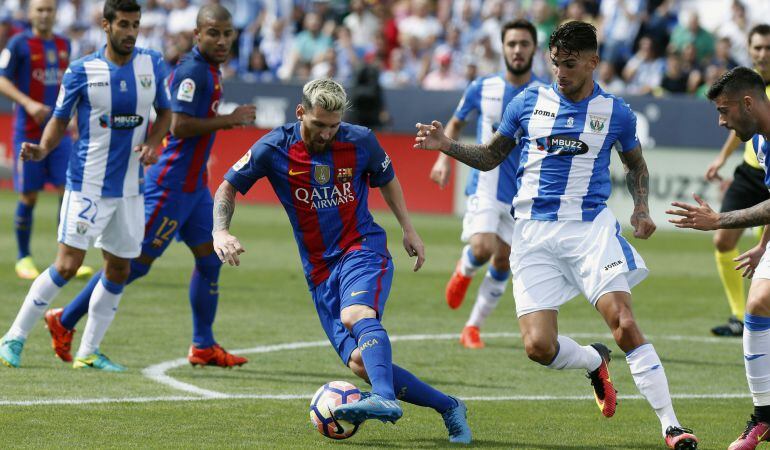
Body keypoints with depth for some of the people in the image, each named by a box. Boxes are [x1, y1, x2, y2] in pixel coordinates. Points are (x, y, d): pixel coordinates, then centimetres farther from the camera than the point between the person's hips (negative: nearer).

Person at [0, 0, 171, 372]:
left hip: (130, 187, 5)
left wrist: (153, 142, -4)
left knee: (119, 271, 7)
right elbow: (60, 120, 1)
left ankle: (88, 352, 18)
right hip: (87, 184, -5)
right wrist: (42, 149, -18)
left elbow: (164, 111, 15)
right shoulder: (81, 72, -7)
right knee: (67, 265, -10)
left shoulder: (153, 65, 3)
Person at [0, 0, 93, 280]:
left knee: (69, 191, -6)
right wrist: (29, 103, -20)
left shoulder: (63, 45, 11)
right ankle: (23, 259, 14)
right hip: (29, 131, -4)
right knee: (29, 197, 0)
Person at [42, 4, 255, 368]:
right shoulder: (194, 70, -18)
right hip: (171, 185, -10)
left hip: (194, 186, 10)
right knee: (136, 262, -4)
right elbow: (180, 125, -25)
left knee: (209, 259, 9)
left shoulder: (209, 71, 12)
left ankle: (203, 347, 15)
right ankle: (64, 321, 4)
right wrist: (229, 119, -19)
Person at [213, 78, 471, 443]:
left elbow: (387, 180, 17)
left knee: (356, 315, -36)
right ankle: (448, 408, 0)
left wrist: (408, 229, 16)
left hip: (363, 248, -2)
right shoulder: (274, 149, -5)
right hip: (319, 269, 2)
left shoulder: (360, 141, -3)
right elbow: (228, 188, 6)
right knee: (360, 363, -11)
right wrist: (220, 232, -11)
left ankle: (384, 399, -55)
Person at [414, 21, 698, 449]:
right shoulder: (529, 102, 5)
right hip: (534, 233, 1)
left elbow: (637, 164, 20)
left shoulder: (615, 112, 3)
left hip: (591, 226, -1)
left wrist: (641, 209, 3)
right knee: (539, 346, -10)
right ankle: (595, 362, 25)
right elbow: (490, 157, 15)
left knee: (625, 324, -19)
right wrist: (447, 145, -2)